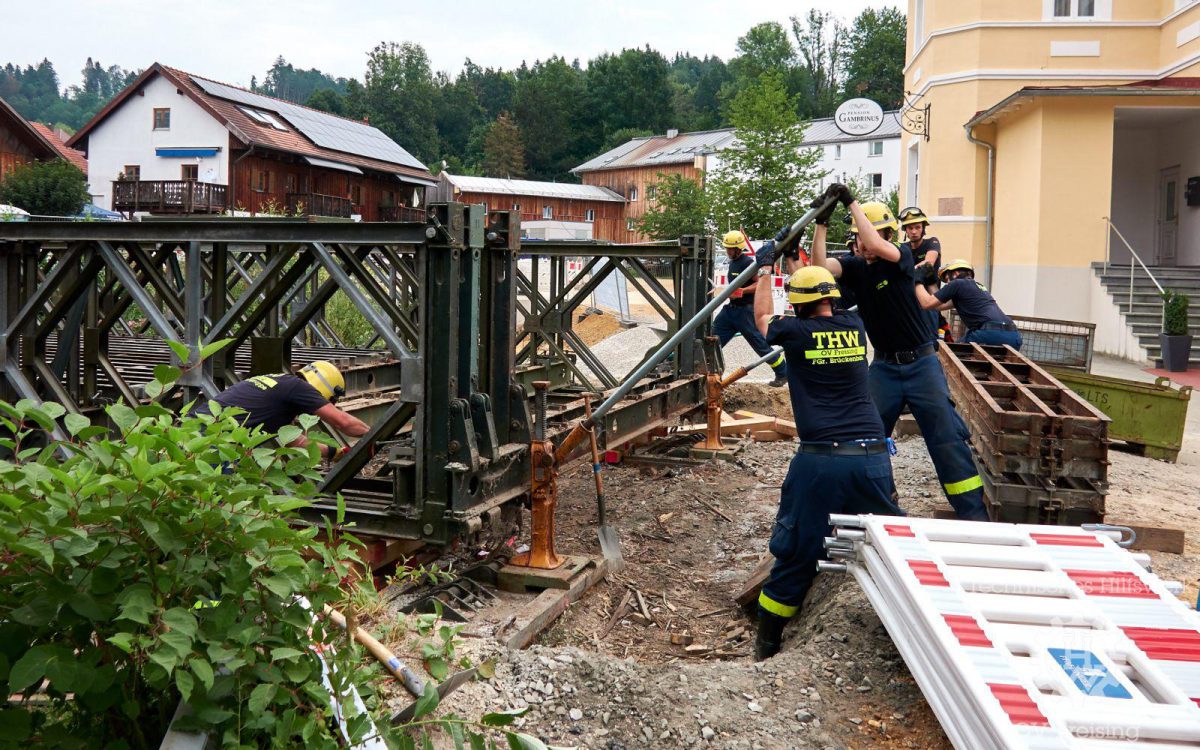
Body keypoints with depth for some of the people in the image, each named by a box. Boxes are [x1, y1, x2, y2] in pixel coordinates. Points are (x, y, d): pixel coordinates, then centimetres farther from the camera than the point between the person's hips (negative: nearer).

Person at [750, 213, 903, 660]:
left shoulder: (798, 333, 1)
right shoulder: (854, 328, 10)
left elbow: (761, 317, 24)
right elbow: (825, 288, 31)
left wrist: (764, 271, 38)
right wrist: (821, 231, 44)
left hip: (820, 459, -2)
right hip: (871, 456, 3)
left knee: (796, 555, 7)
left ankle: (767, 646, 18)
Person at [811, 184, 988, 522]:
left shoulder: (902, 257, -8)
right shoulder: (855, 268, 1)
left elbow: (880, 247, -29)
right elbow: (820, 266, -15)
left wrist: (852, 202, -24)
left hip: (921, 363, -3)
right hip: (884, 366, 4)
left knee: (947, 438, -4)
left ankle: (974, 514, 2)